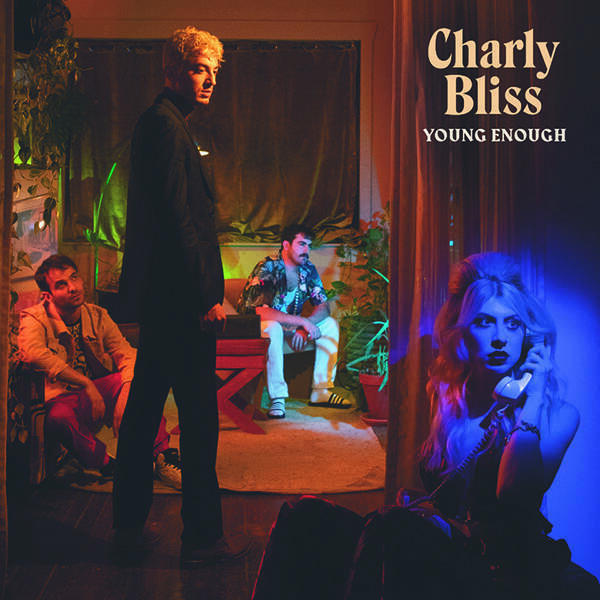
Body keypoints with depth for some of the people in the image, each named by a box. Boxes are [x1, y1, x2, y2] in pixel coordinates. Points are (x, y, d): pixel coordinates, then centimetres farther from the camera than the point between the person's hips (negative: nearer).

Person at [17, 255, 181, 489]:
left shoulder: (97, 316, 4)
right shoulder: (35, 319, -9)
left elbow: (127, 355, -6)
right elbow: (33, 353, -31)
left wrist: (125, 393, -27)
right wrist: (87, 384, -33)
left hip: (100, 391, 4)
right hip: (62, 398, -3)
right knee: (59, 418, -39)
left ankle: (162, 455, -23)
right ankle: (109, 466, -19)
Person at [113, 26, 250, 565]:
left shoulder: (158, 122, 19)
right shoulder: (168, 124, -12)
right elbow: (176, 216, -20)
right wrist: (206, 296, -20)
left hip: (156, 294, 11)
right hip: (181, 297, -11)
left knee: (144, 408, 14)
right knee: (199, 416, -1)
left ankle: (130, 526, 26)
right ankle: (203, 536, 11)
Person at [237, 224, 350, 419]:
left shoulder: (308, 269, 0)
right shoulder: (267, 268, -21)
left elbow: (323, 306, -3)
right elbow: (261, 311, -32)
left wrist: (304, 327, -23)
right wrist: (303, 321, -32)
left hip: (289, 328, 7)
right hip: (256, 328, -7)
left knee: (330, 324, -6)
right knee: (273, 328, -39)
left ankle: (321, 391, -8)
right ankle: (277, 400, -33)